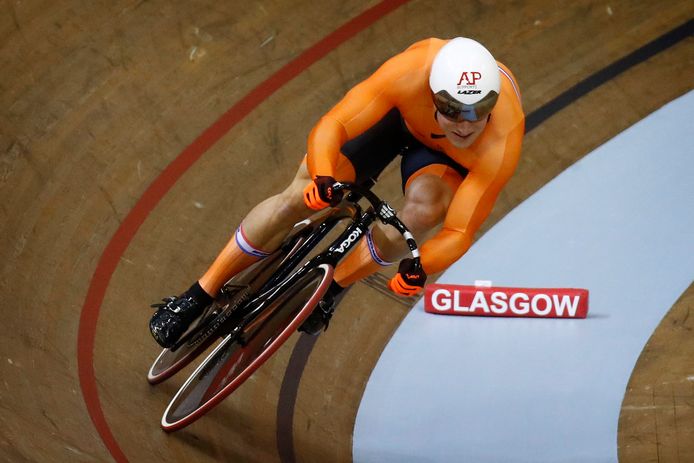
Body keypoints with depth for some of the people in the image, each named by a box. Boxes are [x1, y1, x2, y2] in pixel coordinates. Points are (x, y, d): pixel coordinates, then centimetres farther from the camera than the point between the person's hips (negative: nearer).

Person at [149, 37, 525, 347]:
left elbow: (459, 232, -35)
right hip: (393, 112, 0)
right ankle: (197, 297, 4)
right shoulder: (412, 72, -42)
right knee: (298, 199, -12)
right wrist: (322, 178, -58)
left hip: (445, 156, 0)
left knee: (423, 210, -33)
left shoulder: (503, 142, -40)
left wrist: (418, 268, -52)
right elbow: (331, 126, -39)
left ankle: (332, 287, -9)